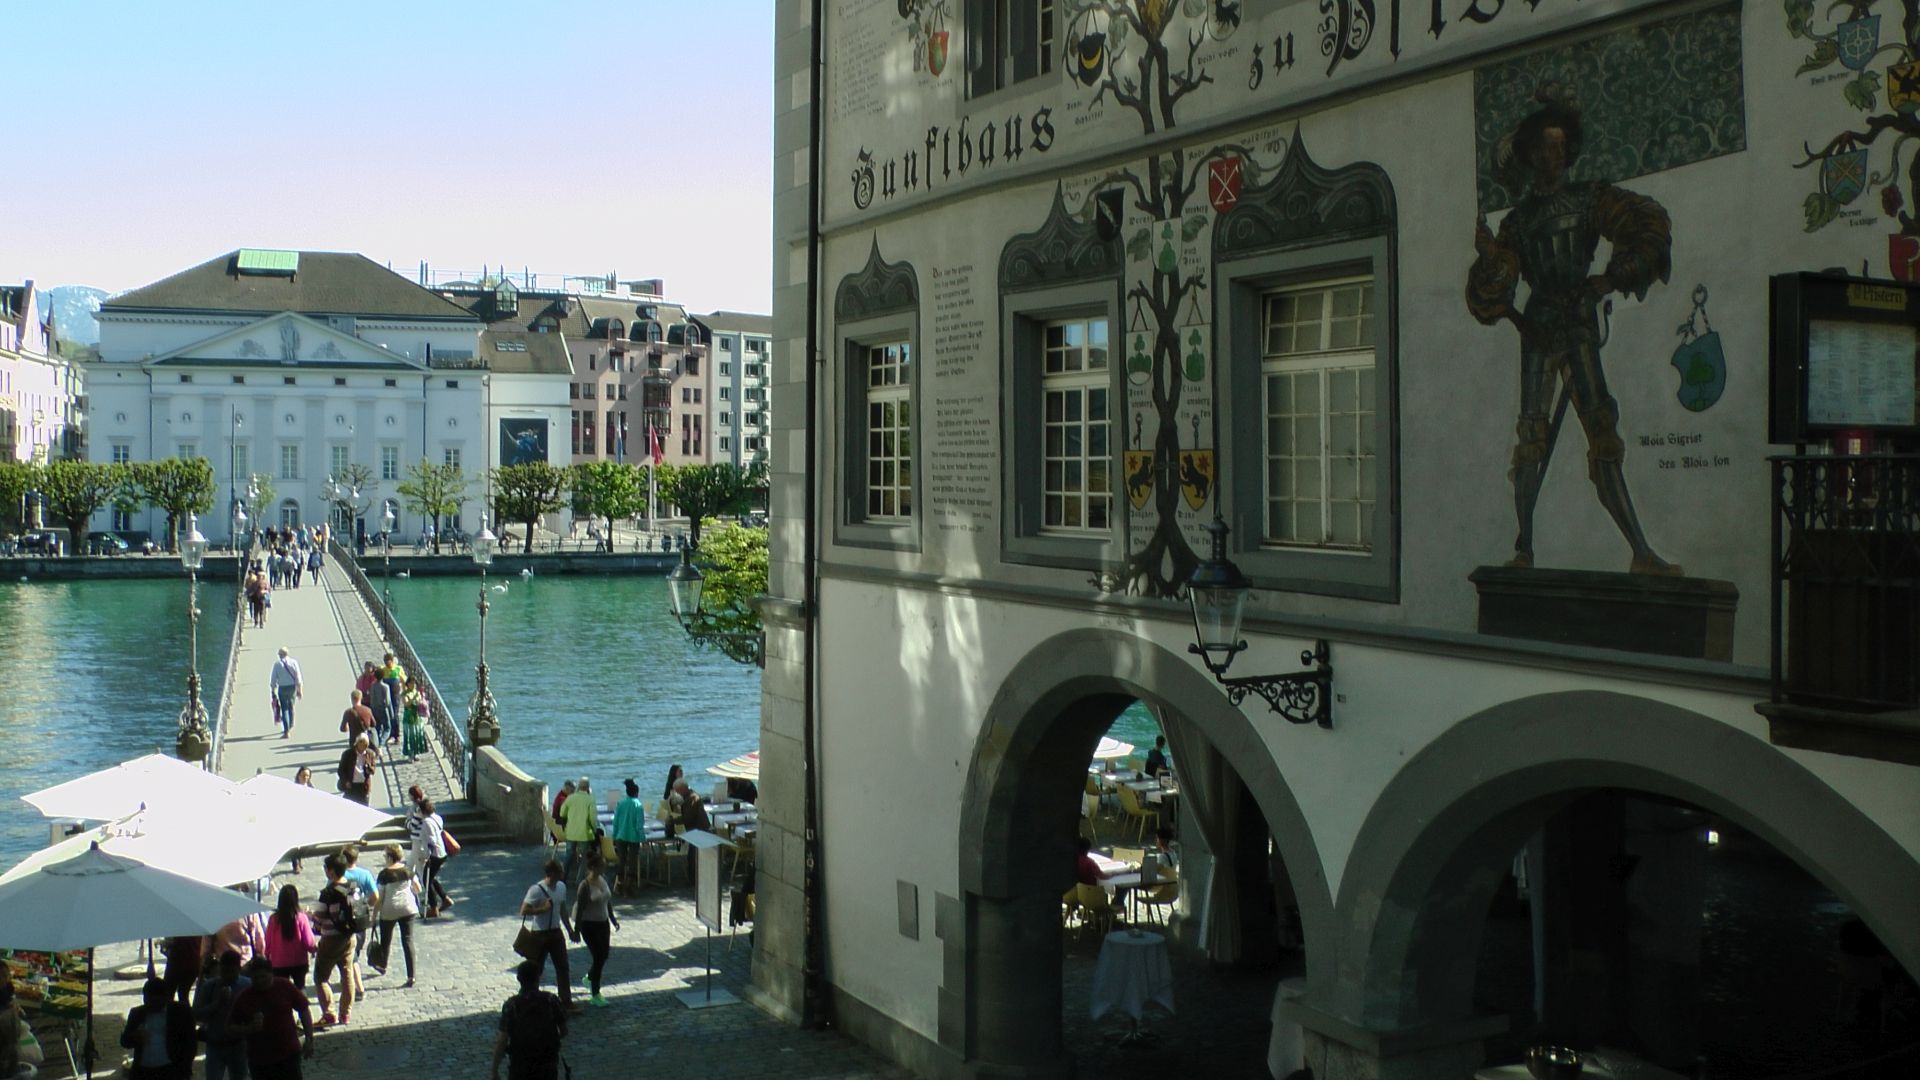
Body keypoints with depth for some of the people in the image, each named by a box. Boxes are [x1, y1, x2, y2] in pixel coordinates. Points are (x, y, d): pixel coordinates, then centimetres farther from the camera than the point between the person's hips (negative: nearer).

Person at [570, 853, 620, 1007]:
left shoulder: (603, 879, 2)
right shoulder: (585, 885, -20)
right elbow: (580, 909, -16)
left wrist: (613, 918, 20)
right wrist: (576, 930, -14)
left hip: (603, 923, 7)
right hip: (589, 925, -7)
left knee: (604, 955, 14)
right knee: (599, 957, -4)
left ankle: (589, 977, 43)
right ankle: (595, 995, 9)